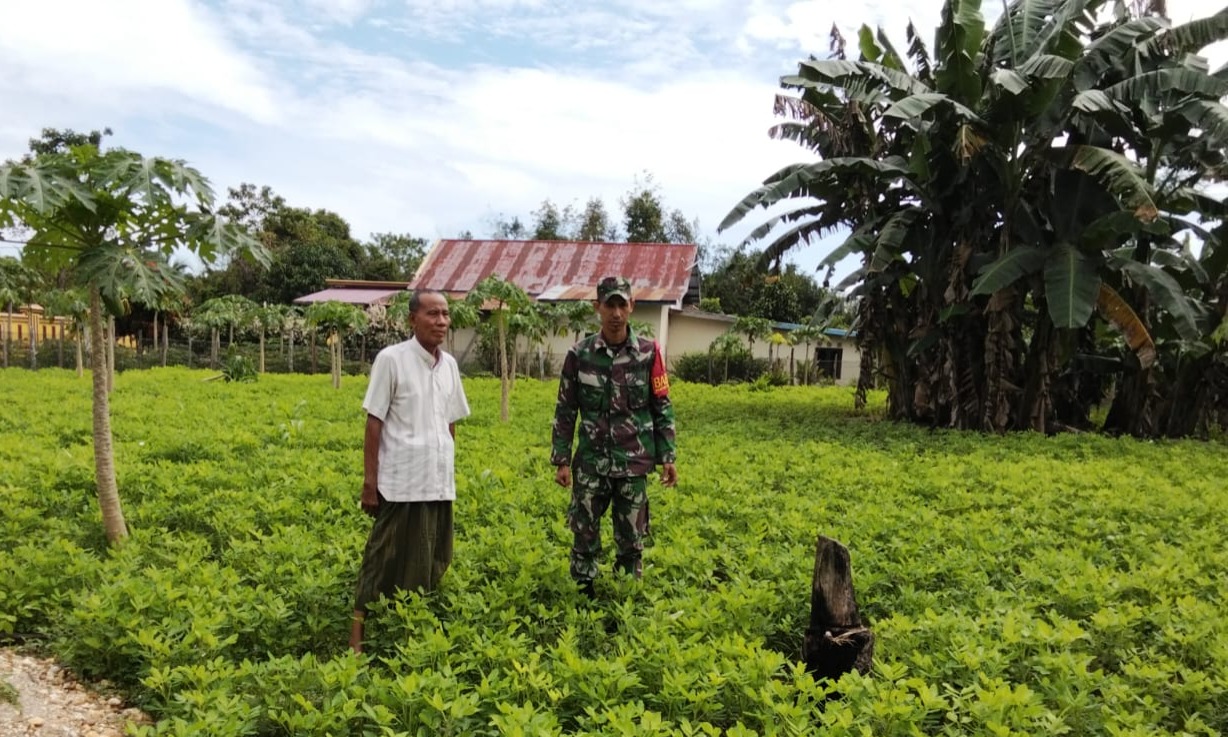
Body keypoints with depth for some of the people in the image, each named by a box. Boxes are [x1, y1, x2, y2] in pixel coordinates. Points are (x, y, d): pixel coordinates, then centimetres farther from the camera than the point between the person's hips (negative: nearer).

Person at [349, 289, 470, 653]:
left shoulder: (449, 365, 8)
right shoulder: (391, 359, -9)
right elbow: (374, 423, -8)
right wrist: (369, 480, -9)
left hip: (439, 482, 6)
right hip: (401, 481, -6)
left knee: (432, 561, 13)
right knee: (384, 559, 2)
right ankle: (358, 634, 13)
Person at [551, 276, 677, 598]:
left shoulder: (649, 352, -2)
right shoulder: (579, 354, -2)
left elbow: (662, 408, 4)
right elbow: (565, 411, 4)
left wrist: (667, 457, 1)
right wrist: (561, 460, 1)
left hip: (633, 462, 0)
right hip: (591, 462, 0)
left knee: (631, 538, 8)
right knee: (585, 535, 6)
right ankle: (583, 593, 22)